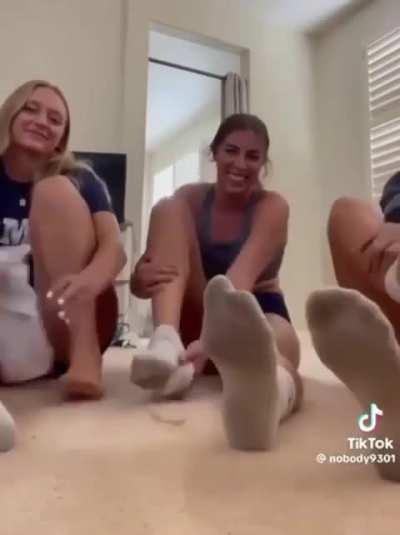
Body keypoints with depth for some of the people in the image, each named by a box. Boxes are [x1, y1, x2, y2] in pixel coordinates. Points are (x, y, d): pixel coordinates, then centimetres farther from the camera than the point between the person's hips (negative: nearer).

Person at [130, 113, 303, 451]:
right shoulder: (189, 199, 0)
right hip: (195, 319, 2)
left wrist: (215, 337, -49)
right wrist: (142, 277, -33)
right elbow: (140, 281, -7)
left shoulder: (272, 206, -9)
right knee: (168, 208, -18)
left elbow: (241, 277, -30)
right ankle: (167, 343, -41)